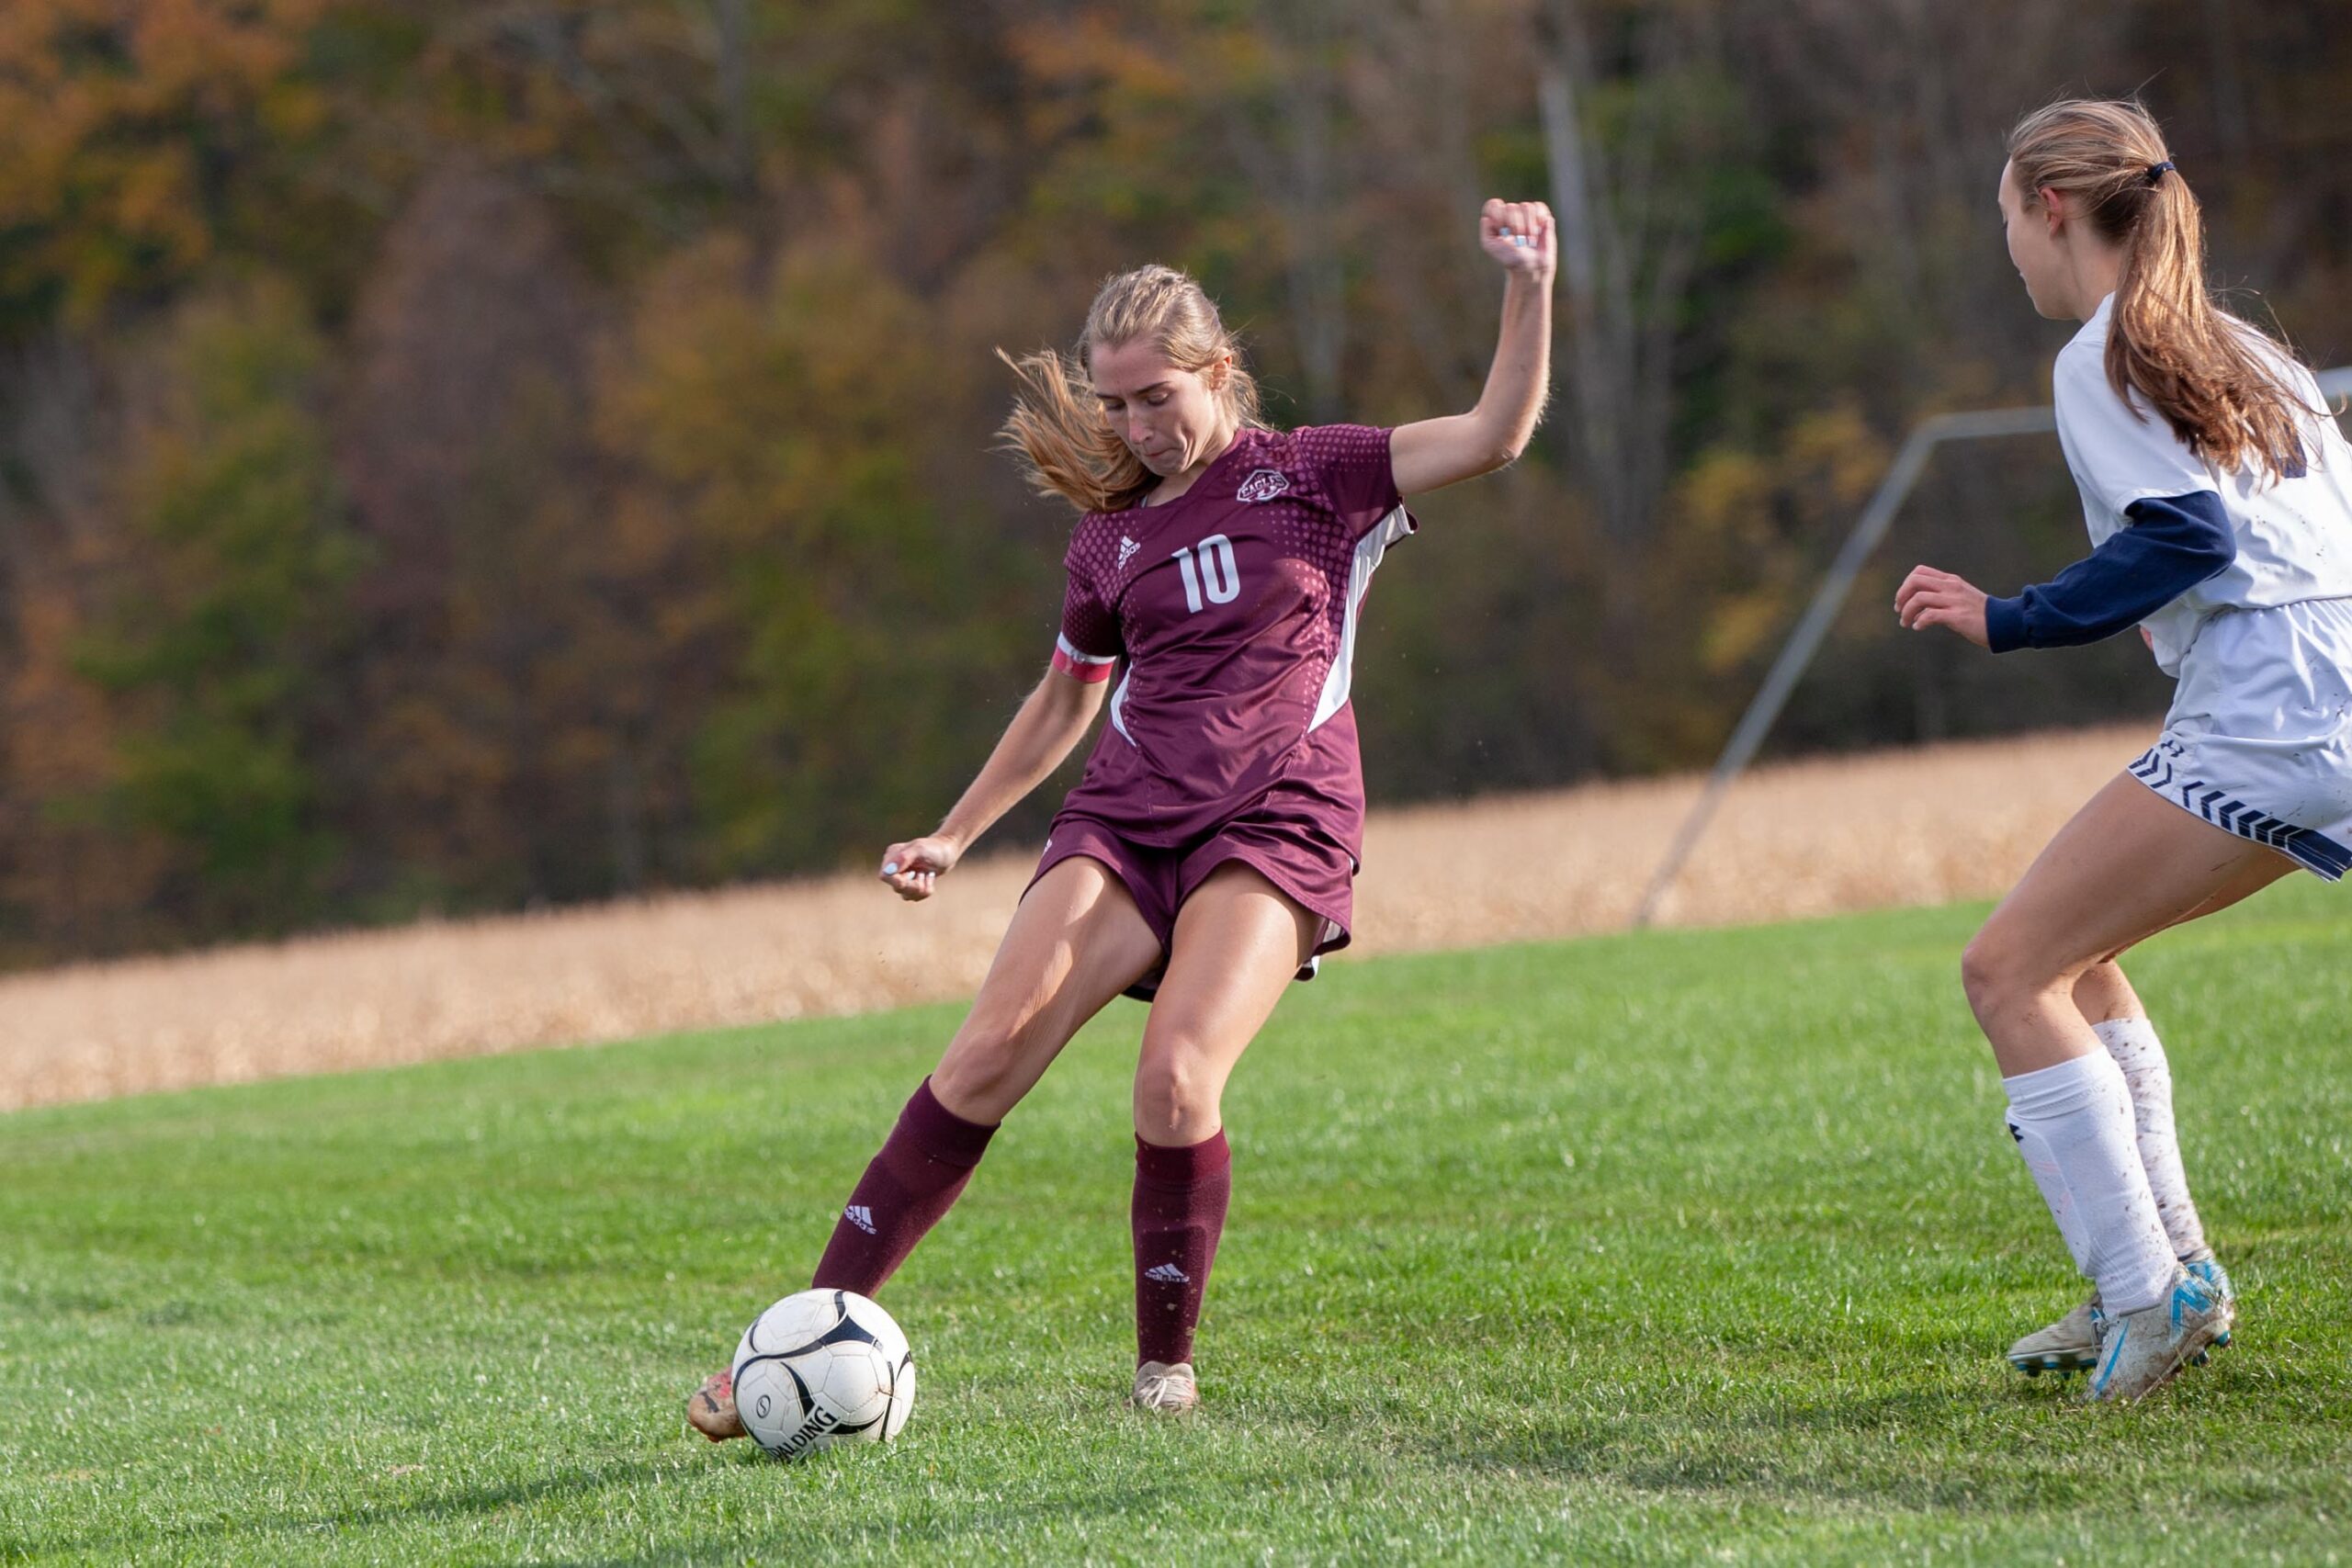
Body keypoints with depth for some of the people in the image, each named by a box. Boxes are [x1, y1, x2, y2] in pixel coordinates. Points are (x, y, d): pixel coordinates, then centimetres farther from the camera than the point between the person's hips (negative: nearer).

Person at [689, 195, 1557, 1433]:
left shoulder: (1316, 477, 4)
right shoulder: (1110, 538, 15)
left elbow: (1496, 435, -7)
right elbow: (1064, 702, 29)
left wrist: (1528, 288, -20)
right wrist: (952, 838, 26)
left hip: (1276, 825, -4)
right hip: (1124, 820, 4)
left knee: (1175, 1078, -25)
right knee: (988, 1055, -14)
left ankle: (1166, 1370, -5)